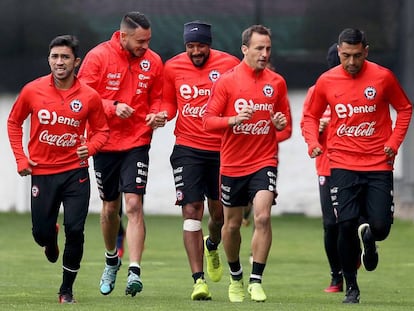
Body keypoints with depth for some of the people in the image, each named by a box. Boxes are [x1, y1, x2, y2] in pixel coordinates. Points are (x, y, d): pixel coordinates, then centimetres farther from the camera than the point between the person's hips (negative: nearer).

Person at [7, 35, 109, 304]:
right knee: (41, 232, 3)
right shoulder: (32, 91, -5)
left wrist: (90, 148, -14)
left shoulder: (89, 97, -6)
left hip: (75, 172, -1)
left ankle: (67, 289, 6)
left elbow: (102, 130, 7)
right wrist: (20, 158, 3)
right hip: (42, 172, 1)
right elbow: (14, 122, 10)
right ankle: (51, 240, 44)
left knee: (75, 230, -10)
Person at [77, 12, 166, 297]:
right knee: (110, 207, 11)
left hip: (137, 143, 0)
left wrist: (156, 114, -9)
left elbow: (158, 97, 12)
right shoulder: (98, 57, -7)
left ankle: (134, 271, -19)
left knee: (134, 204, -14)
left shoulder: (153, 62, 1)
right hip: (104, 143, 0)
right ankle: (111, 260, 37)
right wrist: (113, 107, -21)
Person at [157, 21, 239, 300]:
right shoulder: (173, 68, -1)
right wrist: (164, 114, -8)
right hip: (188, 148, 0)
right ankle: (199, 279, -8)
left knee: (219, 211, 10)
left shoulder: (229, 65, -6)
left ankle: (212, 246, 47)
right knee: (192, 210, -9)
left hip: (221, 148, 0)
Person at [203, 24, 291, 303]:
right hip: (233, 164, 0)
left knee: (262, 216, -20)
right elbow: (208, 120, -5)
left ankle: (256, 281, -13)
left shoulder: (277, 82, 4)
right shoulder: (226, 81, -4)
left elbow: (285, 117, 16)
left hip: (265, 161, 0)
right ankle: (235, 277, 34)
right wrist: (234, 119, -22)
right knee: (232, 225, 10)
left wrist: (281, 123, -7)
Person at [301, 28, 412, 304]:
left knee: (380, 227, -8)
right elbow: (311, 116, 14)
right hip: (343, 165, 1)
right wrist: (313, 142, -3)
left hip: (378, 165, -1)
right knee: (346, 226, -8)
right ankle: (351, 288, 10)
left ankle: (368, 239, 32)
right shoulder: (326, 82, 0)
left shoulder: (383, 77, -3)